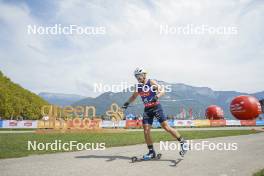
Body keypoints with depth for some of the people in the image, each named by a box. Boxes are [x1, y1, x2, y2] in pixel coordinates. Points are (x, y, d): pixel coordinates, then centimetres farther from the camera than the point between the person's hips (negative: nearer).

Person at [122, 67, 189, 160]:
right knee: (146, 130, -2)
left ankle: (183, 142, 5)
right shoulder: (138, 86, 8)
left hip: (156, 107, -5)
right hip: (147, 109, 5)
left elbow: (162, 91, -18)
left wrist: (157, 96, -38)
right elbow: (134, 96, 21)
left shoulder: (151, 82, -8)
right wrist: (127, 102, 3)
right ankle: (151, 152, 11)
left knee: (166, 127, -10)